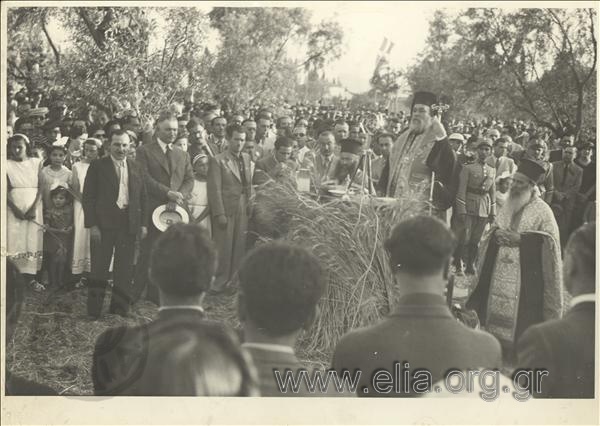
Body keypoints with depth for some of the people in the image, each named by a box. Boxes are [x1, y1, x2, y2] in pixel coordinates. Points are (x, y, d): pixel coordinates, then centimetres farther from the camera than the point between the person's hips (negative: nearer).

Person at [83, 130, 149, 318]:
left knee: (124, 270, 6)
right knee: (99, 269, 1)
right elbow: (88, 197, -3)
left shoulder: (136, 168, 11)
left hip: (128, 225, 3)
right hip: (104, 224, -3)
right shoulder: (97, 166, 0)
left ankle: (120, 309, 17)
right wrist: (92, 225, -10)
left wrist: (144, 224, 6)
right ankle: (94, 311, 10)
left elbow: (143, 198, 14)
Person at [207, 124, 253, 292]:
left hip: (243, 210, 5)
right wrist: (219, 214, -13)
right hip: (226, 210, -5)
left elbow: (249, 185, 15)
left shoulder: (246, 158, 12)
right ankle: (220, 282, 11)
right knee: (224, 248, 0)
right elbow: (215, 189, -10)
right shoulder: (218, 161, -7)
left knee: (240, 247, 7)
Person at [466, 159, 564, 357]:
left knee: (520, 319, -5)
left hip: (526, 276, -6)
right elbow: (493, 232, 20)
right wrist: (496, 234, -4)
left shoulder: (543, 211, -7)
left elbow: (549, 241, -15)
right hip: (500, 272, 6)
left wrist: (519, 239, -19)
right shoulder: (507, 207, 13)